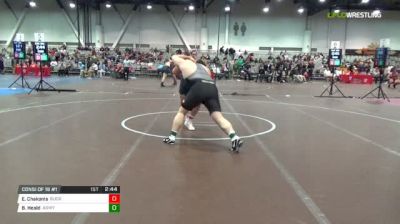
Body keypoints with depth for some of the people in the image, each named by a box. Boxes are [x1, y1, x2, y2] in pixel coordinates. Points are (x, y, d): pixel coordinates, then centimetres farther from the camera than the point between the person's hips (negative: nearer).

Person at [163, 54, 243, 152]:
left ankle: (172, 137, 18)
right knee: (218, 117, -4)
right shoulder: (203, 67, 37)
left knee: (181, 111, 16)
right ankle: (235, 138, -22)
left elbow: (174, 57, 45)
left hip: (198, 88, -4)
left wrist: (186, 57, 57)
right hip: (212, 88, 4)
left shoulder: (184, 63, 26)